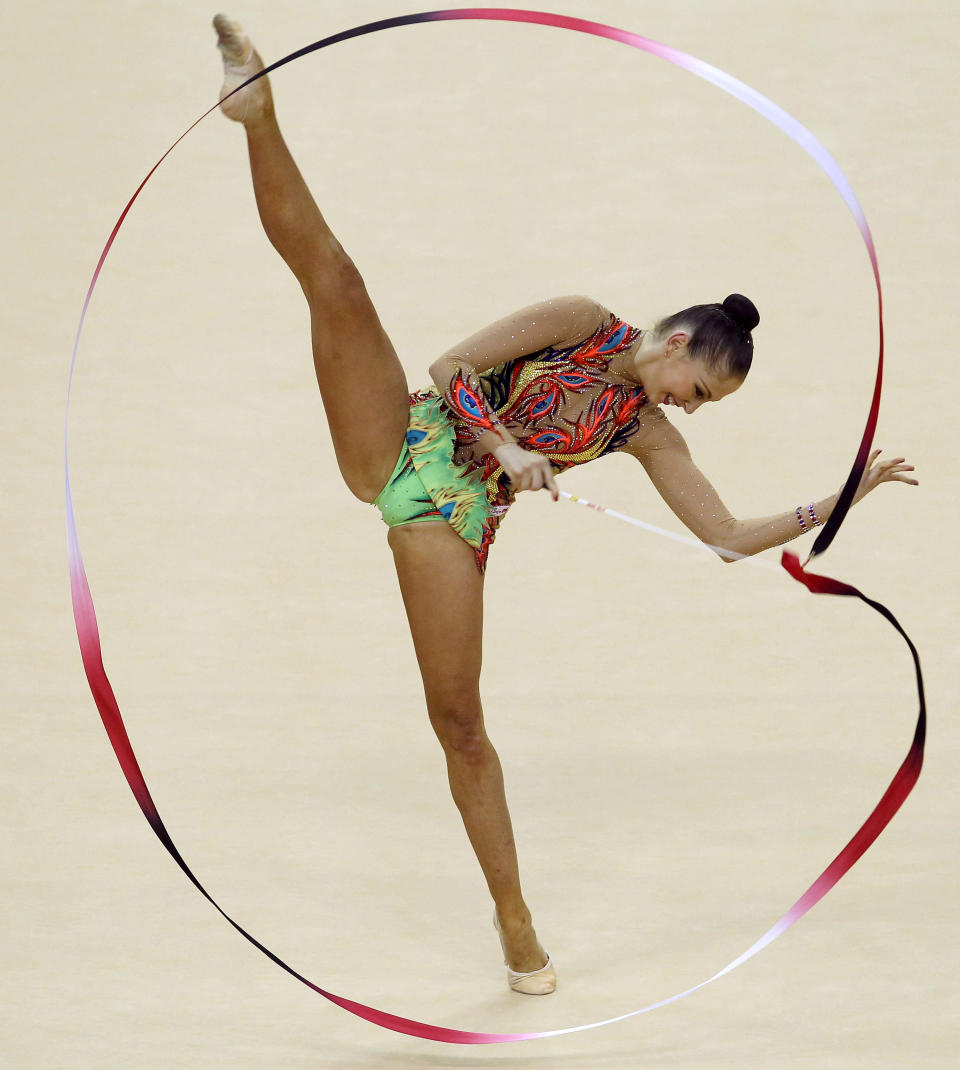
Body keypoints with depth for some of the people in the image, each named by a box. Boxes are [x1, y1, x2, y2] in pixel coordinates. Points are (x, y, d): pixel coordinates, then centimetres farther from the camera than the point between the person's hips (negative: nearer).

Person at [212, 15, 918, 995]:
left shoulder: (649, 432, 10)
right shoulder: (582, 324, 2)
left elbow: (730, 538, 6)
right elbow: (453, 365, -5)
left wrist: (845, 498, 4)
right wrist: (500, 443, -21)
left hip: (452, 526, 2)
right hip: (402, 449, -2)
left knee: (460, 722, -3)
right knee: (331, 272, -25)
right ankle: (257, 115, -23)